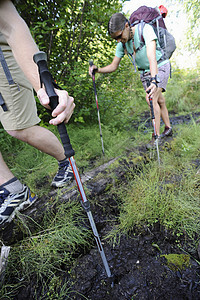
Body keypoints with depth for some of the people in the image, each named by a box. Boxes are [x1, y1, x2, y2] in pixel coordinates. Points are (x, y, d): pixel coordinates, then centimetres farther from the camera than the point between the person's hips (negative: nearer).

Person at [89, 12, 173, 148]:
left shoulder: (145, 29, -26)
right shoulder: (122, 44, -8)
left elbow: (151, 55, -40)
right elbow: (113, 66, -2)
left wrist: (154, 80, -54)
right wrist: (97, 69, -21)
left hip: (160, 66, -5)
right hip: (145, 72, 6)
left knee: (152, 99, -22)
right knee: (160, 101, 9)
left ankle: (157, 135, -15)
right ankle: (168, 128, 25)